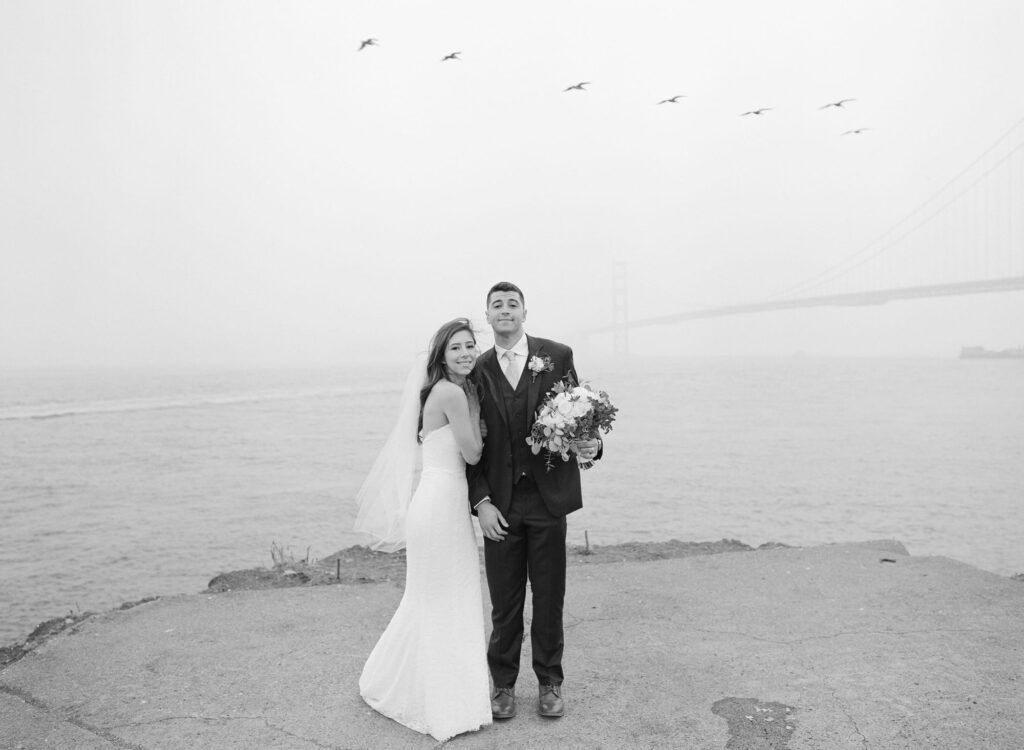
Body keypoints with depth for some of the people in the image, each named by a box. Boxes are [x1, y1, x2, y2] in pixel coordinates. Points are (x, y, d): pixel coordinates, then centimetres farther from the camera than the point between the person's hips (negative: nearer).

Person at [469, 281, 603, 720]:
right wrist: (481, 502, -6)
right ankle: (503, 684, 27)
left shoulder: (557, 356, 1)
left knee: (549, 598, 10)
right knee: (504, 602, 10)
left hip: (548, 499, 0)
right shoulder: (478, 370, 4)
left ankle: (550, 683, 28)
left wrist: (591, 444, -18)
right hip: (500, 504, 1)